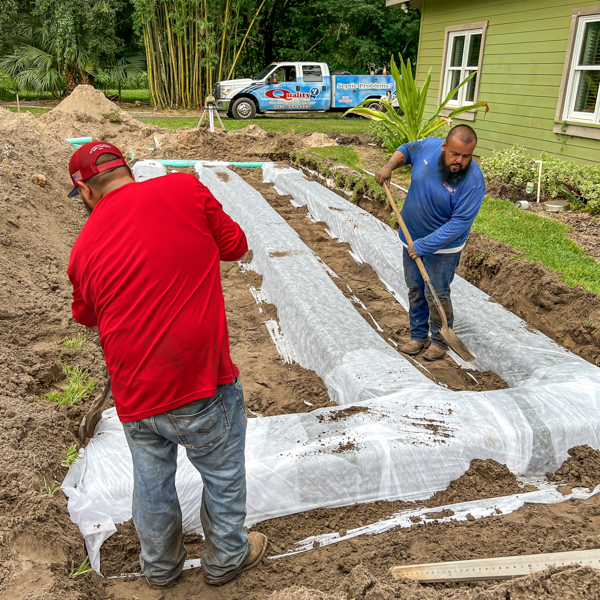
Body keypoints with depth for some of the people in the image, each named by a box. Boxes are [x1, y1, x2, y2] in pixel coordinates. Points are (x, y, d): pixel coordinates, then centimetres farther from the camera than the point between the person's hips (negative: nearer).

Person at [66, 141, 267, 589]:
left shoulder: (84, 246, 1)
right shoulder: (184, 188, -8)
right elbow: (236, 246, 3)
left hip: (135, 397, 4)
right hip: (201, 384, -3)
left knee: (151, 484, 25)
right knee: (223, 474, 21)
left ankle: (160, 566, 50)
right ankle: (227, 558, 43)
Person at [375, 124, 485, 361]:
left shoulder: (473, 182, -27)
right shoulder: (428, 146, -13)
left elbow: (459, 223, -27)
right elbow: (406, 150, 10)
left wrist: (423, 246, -27)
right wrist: (390, 165, -11)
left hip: (443, 247, -5)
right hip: (412, 236, 5)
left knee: (436, 295, 0)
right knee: (415, 290, 14)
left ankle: (440, 341, 22)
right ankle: (418, 336, 31)